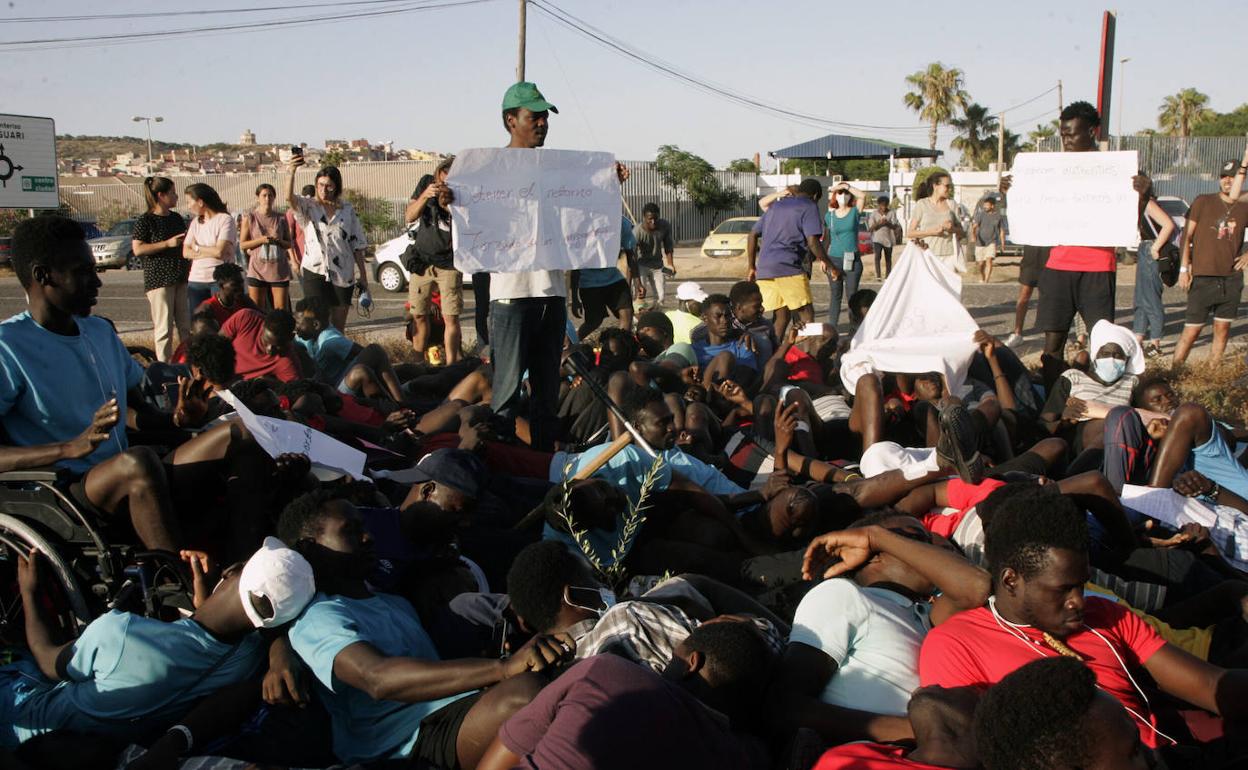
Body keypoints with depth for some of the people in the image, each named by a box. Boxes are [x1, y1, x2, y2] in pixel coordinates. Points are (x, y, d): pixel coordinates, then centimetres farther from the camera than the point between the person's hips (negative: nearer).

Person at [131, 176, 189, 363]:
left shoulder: (176, 218, 14)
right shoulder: (145, 220, -6)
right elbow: (138, 249, -13)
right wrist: (168, 244, -16)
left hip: (181, 278, 6)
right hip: (159, 279, -6)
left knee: (187, 326, 8)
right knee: (164, 327, -4)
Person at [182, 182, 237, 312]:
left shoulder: (225, 219, -4)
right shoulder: (196, 222, 14)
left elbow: (219, 251, -15)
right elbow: (186, 252, 4)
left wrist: (197, 248, 1)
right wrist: (210, 251, -9)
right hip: (196, 280, 5)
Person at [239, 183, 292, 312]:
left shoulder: (281, 219, 7)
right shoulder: (249, 218, 2)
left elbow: (289, 244, 11)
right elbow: (243, 244, 0)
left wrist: (278, 240, -9)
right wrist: (261, 240, -13)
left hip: (279, 269, 1)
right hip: (257, 270, -1)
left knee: (282, 311, -1)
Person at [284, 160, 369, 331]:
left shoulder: (347, 209, 8)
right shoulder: (308, 206, 2)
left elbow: (357, 244, 10)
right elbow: (289, 197, -20)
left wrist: (363, 275, 7)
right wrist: (292, 172, -38)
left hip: (343, 274, 2)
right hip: (316, 272, -2)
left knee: (339, 327, 8)